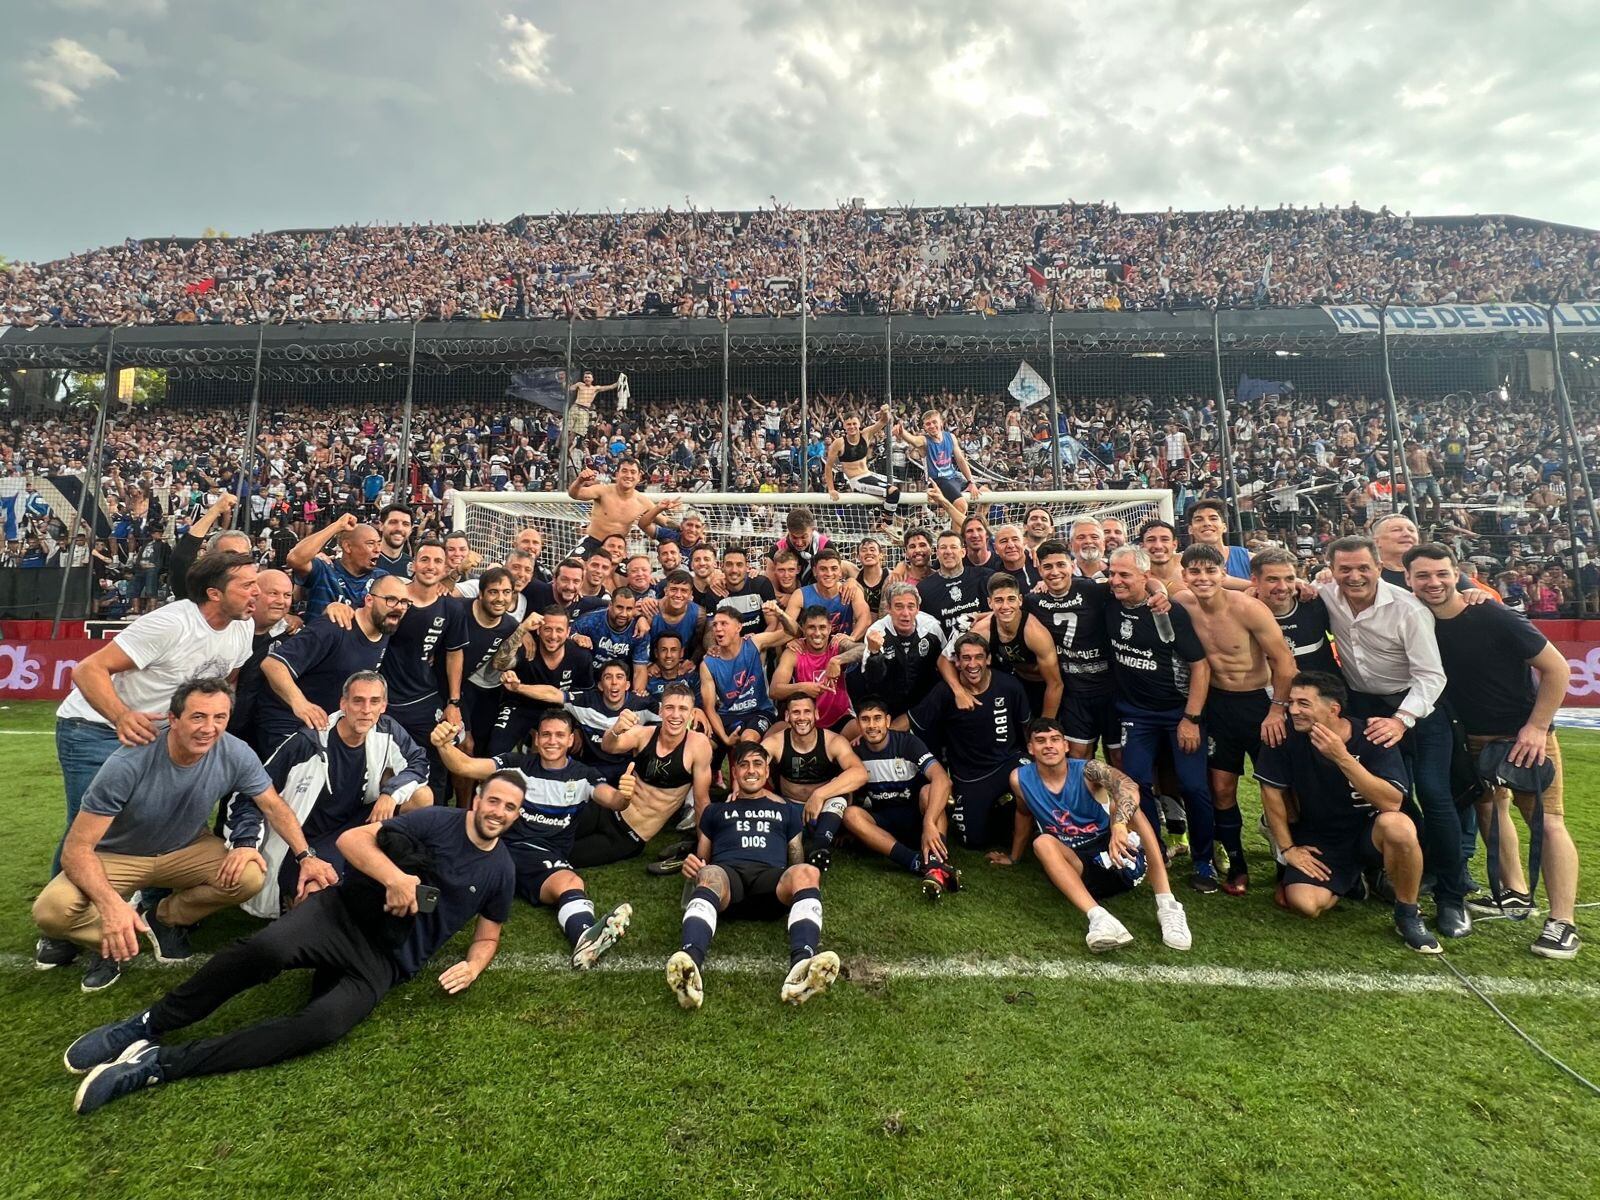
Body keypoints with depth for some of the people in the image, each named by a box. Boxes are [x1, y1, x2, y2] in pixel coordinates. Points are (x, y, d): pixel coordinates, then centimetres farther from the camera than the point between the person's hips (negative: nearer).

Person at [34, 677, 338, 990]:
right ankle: (104, 939, 4)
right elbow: (77, 849, -29)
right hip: (118, 857, -2)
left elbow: (275, 807, -8)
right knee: (52, 909, -31)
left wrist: (305, 856, -21)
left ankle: (165, 919, 5)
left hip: (186, 850, 3)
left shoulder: (235, 755, -23)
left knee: (251, 876, -24)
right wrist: (111, 903, -46)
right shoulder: (129, 764, -31)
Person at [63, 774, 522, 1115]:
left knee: (322, 1024, -28)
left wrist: (472, 967, -3)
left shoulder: (500, 871, 8)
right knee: (267, 949, -32)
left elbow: (487, 935, 18)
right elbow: (351, 839, -5)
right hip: (345, 912, -1)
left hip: (385, 961, 1)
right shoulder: (438, 821, 0)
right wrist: (393, 876, -22)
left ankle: (159, 1062, -18)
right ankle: (146, 1025, -8)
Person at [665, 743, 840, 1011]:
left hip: (771, 877, 1)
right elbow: (702, 858, 27)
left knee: (807, 872, -36)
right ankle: (690, 964, -64)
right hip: (727, 871, 0)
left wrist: (804, 880, 2)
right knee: (709, 876, -39)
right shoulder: (716, 809, 33)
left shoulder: (787, 810, 34)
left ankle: (801, 966, -59)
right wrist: (691, 866, 1)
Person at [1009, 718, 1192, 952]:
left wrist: (1119, 824, -52)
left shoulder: (1087, 770, -12)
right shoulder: (1020, 778, -5)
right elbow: (1024, 814, 17)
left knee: (1120, 802, -26)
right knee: (1042, 842, -28)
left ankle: (1167, 906, -33)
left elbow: (1129, 787, -33)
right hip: (1079, 867, 1)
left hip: (1118, 855, -1)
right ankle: (1098, 916, -47)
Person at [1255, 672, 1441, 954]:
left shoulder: (1371, 739, -18)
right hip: (1319, 843, 2)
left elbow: (1392, 803, -30)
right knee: (1304, 904, -23)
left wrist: (1342, 758, -37)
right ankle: (1351, 882, 15)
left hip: (1368, 835, -2)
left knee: (1397, 825, -37)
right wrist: (1287, 848, -5)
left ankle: (1408, 915, -9)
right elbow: (1272, 791, -6)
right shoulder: (1288, 735, -14)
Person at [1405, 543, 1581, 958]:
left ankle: (1563, 923, -1)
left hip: (1525, 734, -5)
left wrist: (1536, 727, -18)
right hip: (1475, 737, 6)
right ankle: (1515, 893, 32)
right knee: (1489, 808, 15)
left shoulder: (1494, 618, -20)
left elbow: (1557, 669, -15)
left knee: (1547, 822, -7)